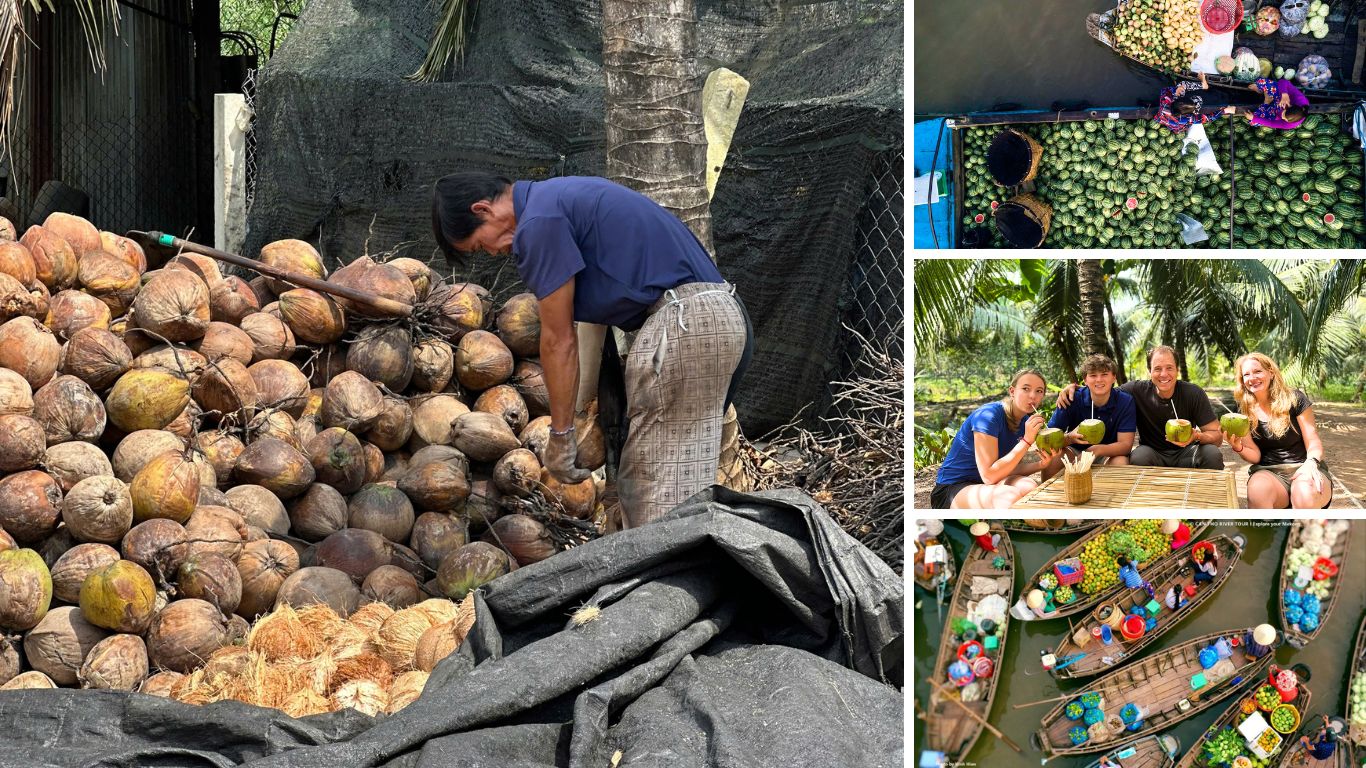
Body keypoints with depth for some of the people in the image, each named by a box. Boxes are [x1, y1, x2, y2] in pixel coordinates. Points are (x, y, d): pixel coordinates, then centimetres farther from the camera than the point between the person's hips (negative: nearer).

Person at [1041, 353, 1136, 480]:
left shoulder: (1125, 401, -12)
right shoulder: (1072, 399, -12)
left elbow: (1126, 444, -18)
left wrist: (1097, 450, -37)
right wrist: (1070, 438, -39)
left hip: (1108, 454, 0)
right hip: (1075, 451, 0)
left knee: (1120, 462, -32)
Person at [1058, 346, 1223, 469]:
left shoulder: (1194, 394, -9)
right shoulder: (1138, 390, -8)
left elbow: (1217, 436, -8)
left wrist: (1197, 436, -31)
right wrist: (1074, 387, -11)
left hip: (1184, 453, 1)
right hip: (1154, 455, -1)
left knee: (1212, 454, -29)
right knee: (1140, 455, -35)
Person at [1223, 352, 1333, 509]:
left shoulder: (1294, 399, 1)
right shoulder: (1245, 412, 8)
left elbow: (1314, 444, -1)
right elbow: (1255, 456, 6)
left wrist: (1311, 463, -24)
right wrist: (1238, 448, -18)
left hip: (1302, 469, -1)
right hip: (1269, 473, 1)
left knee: (1306, 494, -39)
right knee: (1257, 491, -37)